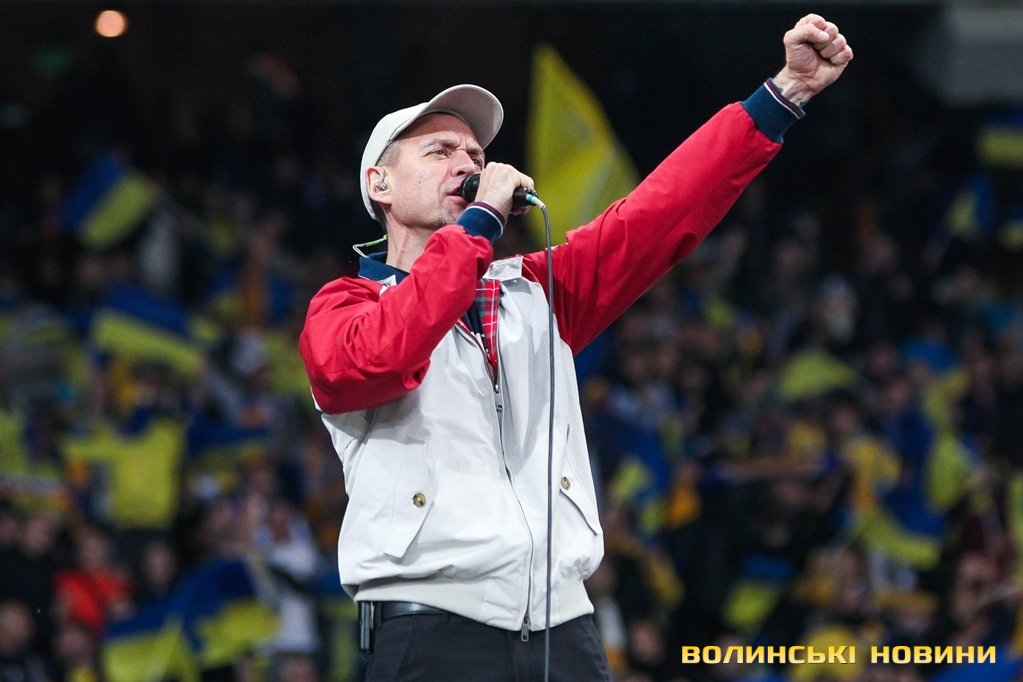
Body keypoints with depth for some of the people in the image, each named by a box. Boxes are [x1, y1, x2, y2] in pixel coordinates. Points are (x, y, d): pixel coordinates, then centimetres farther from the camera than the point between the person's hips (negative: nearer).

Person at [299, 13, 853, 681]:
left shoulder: (533, 293, 20)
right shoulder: (343, 306, 6)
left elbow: (657, 216, 11)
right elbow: (376, 358, -18)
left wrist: (785, 93, 2)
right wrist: (481, 220, -10)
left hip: (563, 625, 4)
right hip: (432, 625, -4)